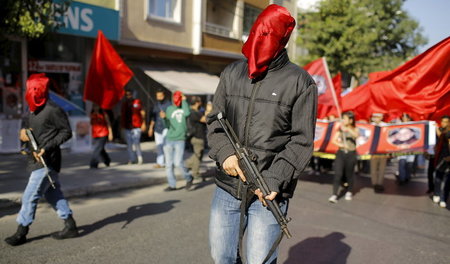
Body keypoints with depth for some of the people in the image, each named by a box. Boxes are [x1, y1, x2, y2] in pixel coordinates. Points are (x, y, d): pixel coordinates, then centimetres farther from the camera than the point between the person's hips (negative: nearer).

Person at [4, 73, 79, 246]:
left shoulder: (53, 110, -14)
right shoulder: (32, 111, 11)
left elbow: (66, 132, -13)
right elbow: (26, 122, 27)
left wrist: (47, 148, -20)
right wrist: (23, 130, 2)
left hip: (47, 162, -9)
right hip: (36, 161, 9)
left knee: (30, 196, -4)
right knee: (53, 194, 13)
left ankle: (21, 233, 10)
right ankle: (70, 227, 22)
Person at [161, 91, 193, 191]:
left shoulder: (184, 108, 4)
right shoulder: (169, 109, 12)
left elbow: (187, 113, -22)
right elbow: (168, 125, 11)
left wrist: (184, 100, -10)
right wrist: (164, 118, -8)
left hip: (180, 140, -4)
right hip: (169, 140, 4)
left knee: (178, 162, -12)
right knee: (169, 164, 3)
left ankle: (188, 178, 12)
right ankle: (172, 185, 13)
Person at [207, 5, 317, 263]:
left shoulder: (300, 81, -5)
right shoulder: (232, 73, 8)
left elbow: (302, 141, -7)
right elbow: (215, 120, 10)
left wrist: (274, 180, -17)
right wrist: (224, 153, -9)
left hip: (268, 193, -4)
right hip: (226, 188, 5)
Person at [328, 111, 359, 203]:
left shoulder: (354, 129, 0)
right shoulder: (340, 129, 5)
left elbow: (357, 135, -24)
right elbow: (334, 140, 0)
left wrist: (348, 130, -38)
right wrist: (341, 144, -17)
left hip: (351, 153, -1)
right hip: (341, 153, 1)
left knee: (349, 173, 9)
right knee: (338, 173, -8)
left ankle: (349, 192, 32)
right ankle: (334, 195, -9)